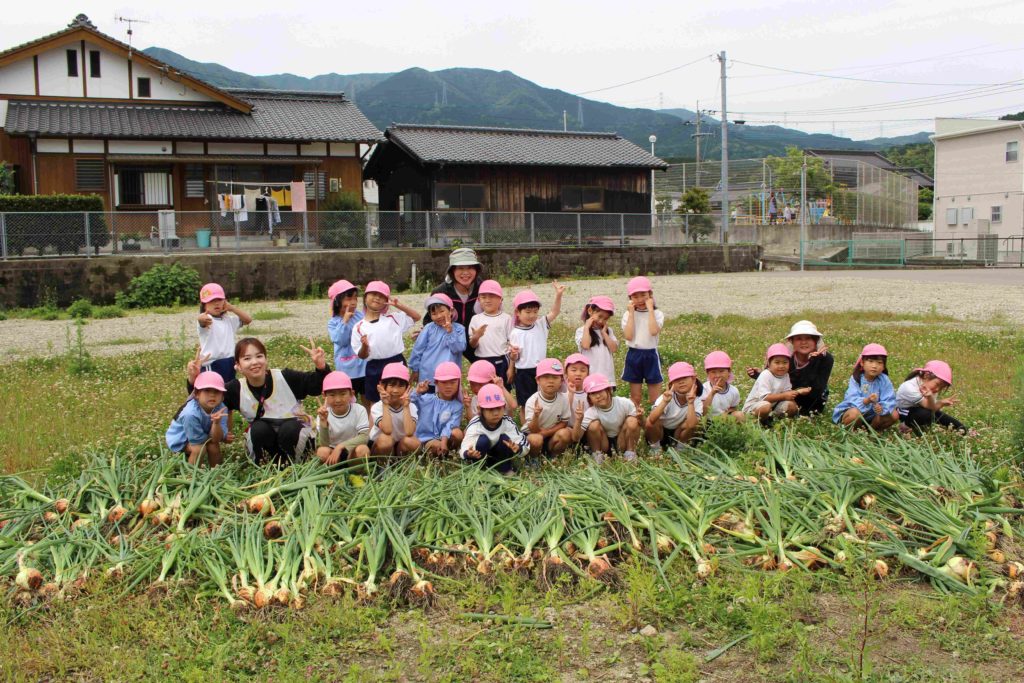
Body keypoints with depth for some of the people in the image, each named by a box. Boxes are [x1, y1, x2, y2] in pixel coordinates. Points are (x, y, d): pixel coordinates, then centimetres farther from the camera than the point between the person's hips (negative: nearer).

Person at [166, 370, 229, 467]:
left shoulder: (221, 408, -23)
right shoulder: (191, 413, -39)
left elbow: (216, 439, -25)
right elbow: (198, 441, -27)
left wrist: (216, 423, -44)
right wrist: (223, 437, -19)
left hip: (203, 434, 5)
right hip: (179, 438, -5)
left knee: (214, 444, -20)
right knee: (200, 448, -27)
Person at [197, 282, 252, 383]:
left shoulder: (229, 320, 13)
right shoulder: (206, 319, -9)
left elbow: (248, 319, 16)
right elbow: (201, 320, -33)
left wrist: (232, 308, 5)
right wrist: (201, 318, -59)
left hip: (230, 364, 7)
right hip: (212, 365, -7)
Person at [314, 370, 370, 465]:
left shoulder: (359, 410, -15)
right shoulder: (324, 415, -12)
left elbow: (364, 437, -24)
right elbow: (323, 445, -20)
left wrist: (340, 447, -34)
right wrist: (323, 422, -34)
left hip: (352, 451, -1)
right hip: (332, 451, 1)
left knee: (362, 449, -33)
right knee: (322, 451, -30)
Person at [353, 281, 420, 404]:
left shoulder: (394, 318, 4)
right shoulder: (359, 327, 1)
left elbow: (416, 315, 6)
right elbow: (361, 356, 1)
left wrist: (399, 305, -4)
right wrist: (364, 346, -22)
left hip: (396, 363, 0)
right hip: (374, 368, 0)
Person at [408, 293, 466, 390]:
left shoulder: (459, 329, -2)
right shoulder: (429, 328, -3)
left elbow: (459, 348, -13)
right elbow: (418, 349, 2)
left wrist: (450, 332, -20)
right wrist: (415, 369, 5)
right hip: (428, 377, 0)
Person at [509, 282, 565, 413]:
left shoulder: (541, 325, 2)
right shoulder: (515, 334, -7)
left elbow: (554, 312, -9)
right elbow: (514, 358, -3)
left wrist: (558, 295, -23)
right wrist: (513, 353, -27)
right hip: (524, 373, -3)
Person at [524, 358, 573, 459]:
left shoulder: (563, 399, -12)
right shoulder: (532, 401, -21)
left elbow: (563, 423, -3)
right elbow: (533, 430, -22)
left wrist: (546, 432, -18)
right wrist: (536, 416, -44)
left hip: (552, 435, 3)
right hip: (533, 434, -3)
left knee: (565, 433, -25)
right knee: (536, 439, -35)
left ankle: (554, 456, 0)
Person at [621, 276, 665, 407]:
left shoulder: (657, 314, -3)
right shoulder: (628, 315, 1)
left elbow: (654, 331, -22)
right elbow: (628, 336, -13)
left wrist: (650, 309, -17)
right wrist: (631, 313, -10)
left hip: (651, 355, -1)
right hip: (633, 355, 2)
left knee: (655, 399, 3)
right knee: (635, 399, 10)